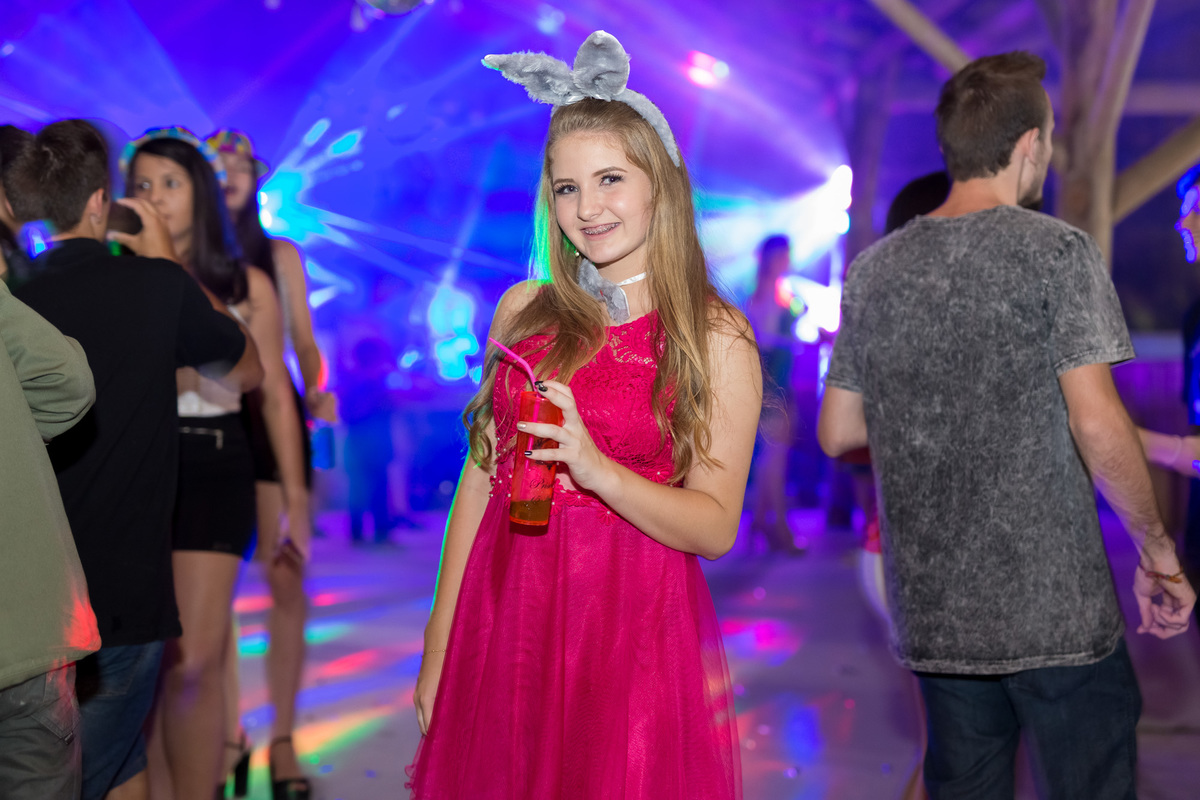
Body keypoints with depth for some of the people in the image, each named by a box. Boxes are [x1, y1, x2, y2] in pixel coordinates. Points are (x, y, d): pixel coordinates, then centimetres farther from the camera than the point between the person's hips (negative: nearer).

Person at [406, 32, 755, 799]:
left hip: (634, 632, -3)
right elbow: (481, 480, 9)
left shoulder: (716, 335, -3)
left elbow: (715, 527, -7)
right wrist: (438, 651, 7)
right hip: (505, 620, 3)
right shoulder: (524, 311, 6)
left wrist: (598, 470, -23)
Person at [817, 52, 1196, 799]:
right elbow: (1097, 426, -15)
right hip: (1054, 607, -5)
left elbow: (837, 433, 10)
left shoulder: (873, 269, 7)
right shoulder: (1058, 251, -9)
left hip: (932, 611, 5)